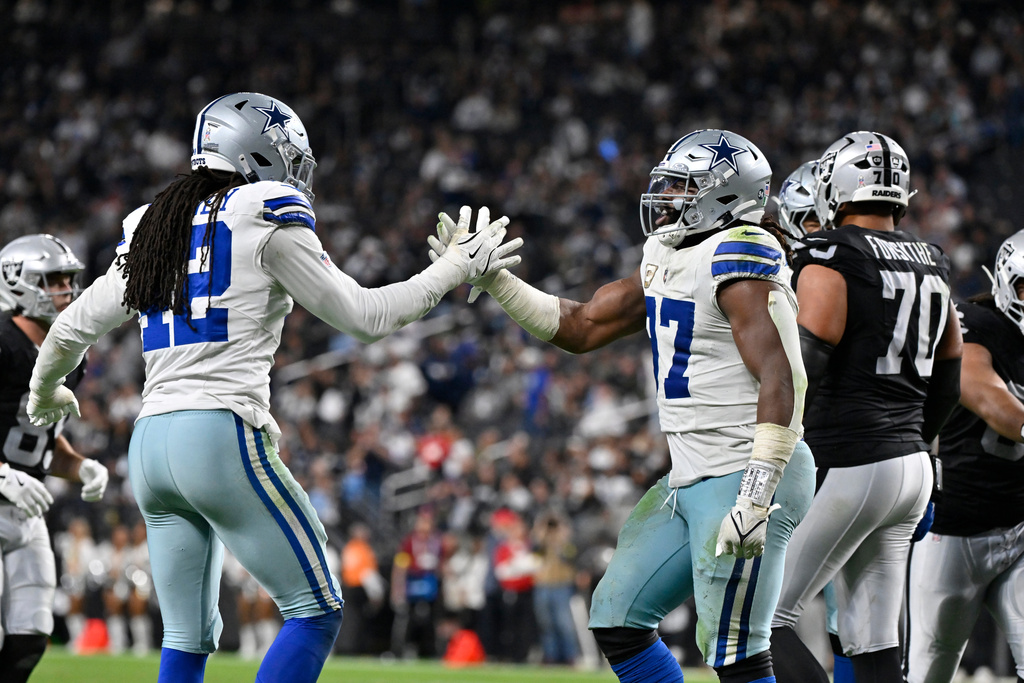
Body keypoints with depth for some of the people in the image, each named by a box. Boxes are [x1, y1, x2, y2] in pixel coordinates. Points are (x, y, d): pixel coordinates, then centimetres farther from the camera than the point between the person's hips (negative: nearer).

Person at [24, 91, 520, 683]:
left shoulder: (149, 231, 18)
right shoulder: (266, 220, -2)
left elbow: (73, 330, 25)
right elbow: (364, 316, -2)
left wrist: (45, 393, 45)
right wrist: (457, 268, 8)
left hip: (149, 445, 7)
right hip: (223, 438, -7)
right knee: (316, 612, 0)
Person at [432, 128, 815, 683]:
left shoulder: (737, 258, -16)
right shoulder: (667, 261, 13)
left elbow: (781, 382, -23)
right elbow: (581, 328, 21)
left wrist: (756, 497, -29)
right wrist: (491, 278, 12)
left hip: (742, 477, -10)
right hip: (690, 480, 10)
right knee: (616, 620, 13)